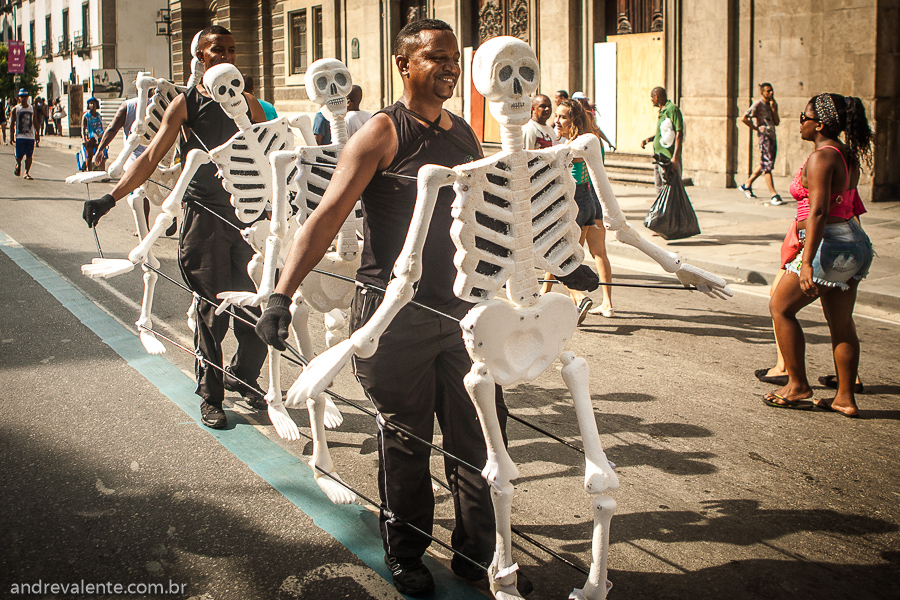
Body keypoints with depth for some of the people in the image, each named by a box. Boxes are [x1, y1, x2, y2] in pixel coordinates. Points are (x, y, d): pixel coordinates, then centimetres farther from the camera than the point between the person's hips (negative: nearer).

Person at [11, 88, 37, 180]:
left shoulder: (32, 108, 12)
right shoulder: (15, 109, 2)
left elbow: (34, 122, 17)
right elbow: (12, 123, 3)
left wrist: (37, 133, 13)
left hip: (31, 136, 2)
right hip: (20, 136, -2)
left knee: (29, 155, -4)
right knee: (19, 156, -3)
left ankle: (27, 173, 1)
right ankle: (18, 165, 29)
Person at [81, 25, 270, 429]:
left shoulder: (247, 103, 12)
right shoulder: (186, 103, 3)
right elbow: (151, 157, -2)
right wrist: (110, 198, -11)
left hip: (246, 214, 3)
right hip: (204, 217, -3)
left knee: (256, 308, 2)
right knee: (211, 312, -1)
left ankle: (243, 379, 25)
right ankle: (210, 398, 12)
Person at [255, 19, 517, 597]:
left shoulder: (464, 134, 11)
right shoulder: (383, 133, -9)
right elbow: (328, 216, -17)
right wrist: (282, 294, -27)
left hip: (460, 307, 6)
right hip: (396, 315, -5)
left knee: (478, 435, 9)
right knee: (405, 443, 7)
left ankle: (478, 551, 25)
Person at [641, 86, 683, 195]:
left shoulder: (672, 109, -12)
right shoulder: (661, 111, 17)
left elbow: (679, 133, -18)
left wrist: (675, 157, -25)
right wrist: (647, 139, 14)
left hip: (669, 159, -10)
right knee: (659, 188, 13)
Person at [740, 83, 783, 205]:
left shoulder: (774, 104, 14)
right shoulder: (758, 104, -9)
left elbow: (777, 122, 8)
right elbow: (744, 118, -15)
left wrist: (773, 109, -4)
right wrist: (756, 128, -10)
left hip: (772, 136, 8)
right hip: (764, 136, -8)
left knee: (764, 165, 16)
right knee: (767, 166, -10)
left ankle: (747, 185, 32)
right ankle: (774, 195, -13)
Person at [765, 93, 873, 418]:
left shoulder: (821, 158, -17)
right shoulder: (848, 156, 12)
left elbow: (818, 212, -25)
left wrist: (807, 262, -29)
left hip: (830, 243, -9)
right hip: (855, 242, 9)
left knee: (780, 307, 5)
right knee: (841, 323, 12)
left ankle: (797, 385, 9)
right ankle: (845, 399, 15)